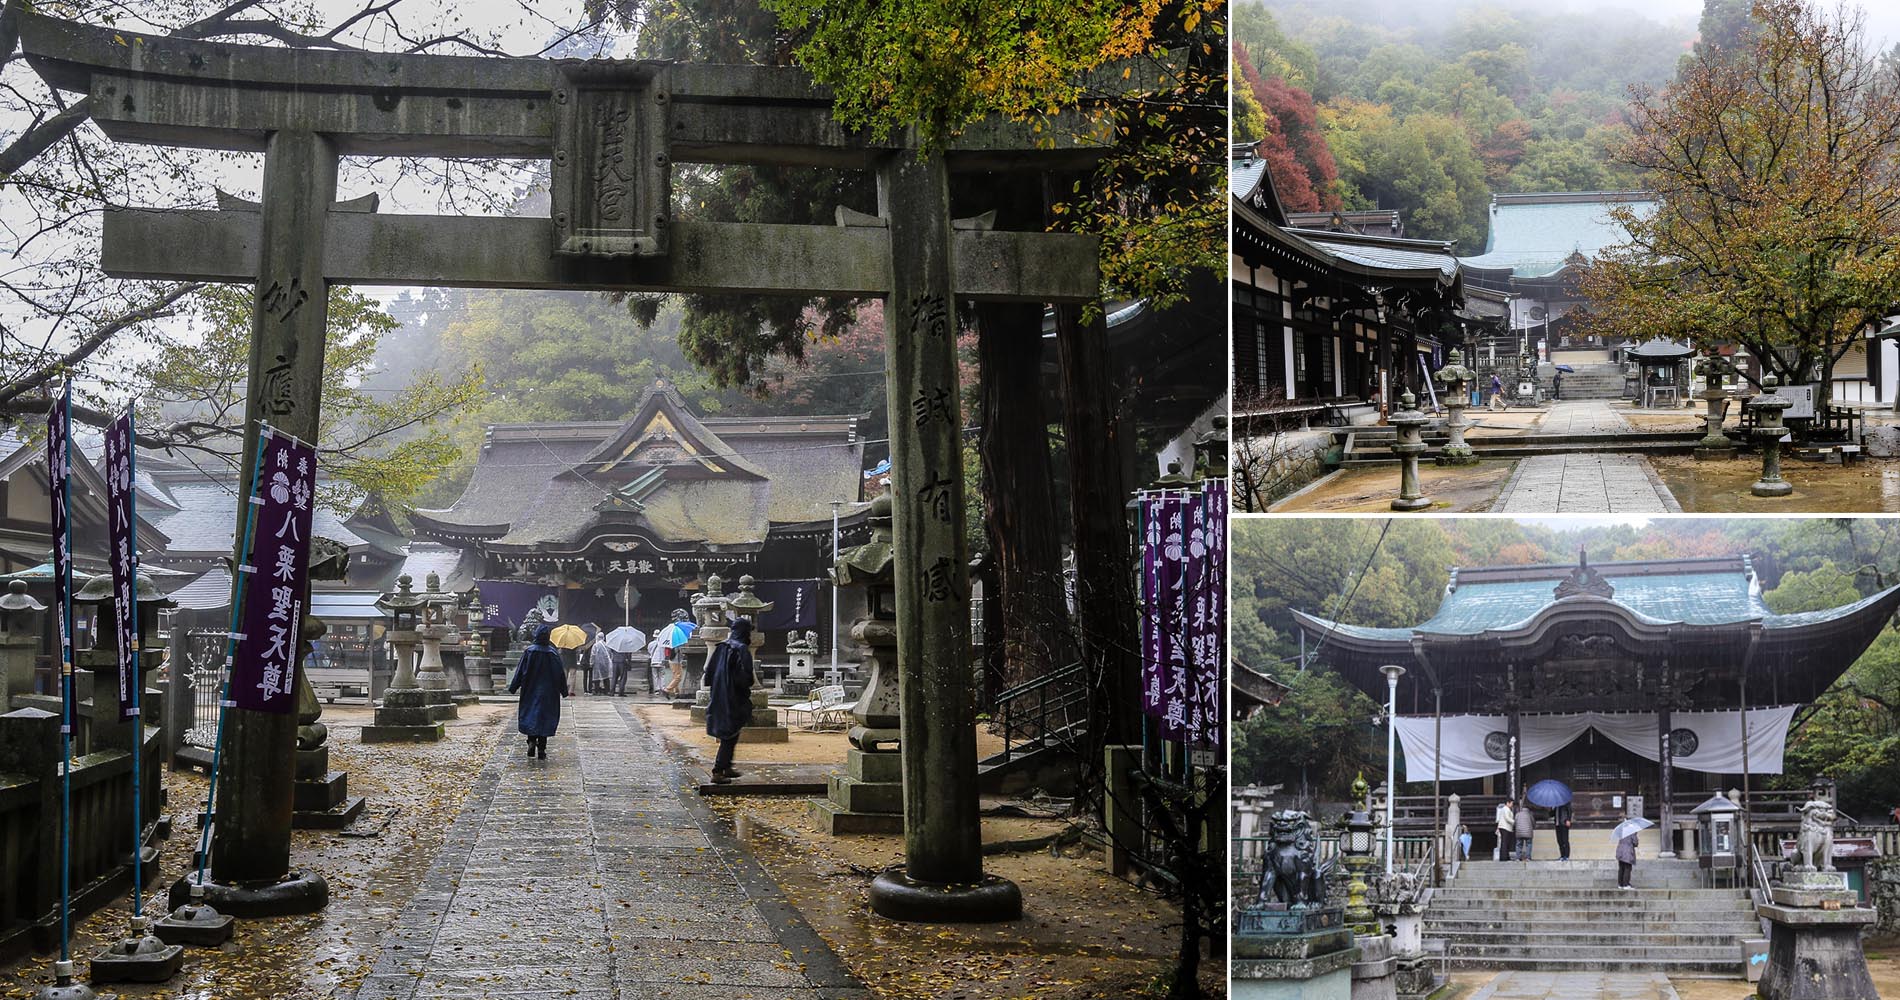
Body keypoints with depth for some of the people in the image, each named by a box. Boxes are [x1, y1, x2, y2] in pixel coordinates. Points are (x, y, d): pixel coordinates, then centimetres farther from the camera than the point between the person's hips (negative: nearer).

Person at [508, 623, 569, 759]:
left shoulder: (528, 651, -7)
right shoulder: (553, 653, -8)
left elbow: (520, 671, -4)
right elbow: (560, 673, -3)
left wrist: (513, 687, 5)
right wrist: (565, 691, 6)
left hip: (530, 691, 0)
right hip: (548, 692, 0)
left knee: (530, 715, 12)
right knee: (545, 717, 4)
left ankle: (531, 741, -8)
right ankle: (541, 750, 3)